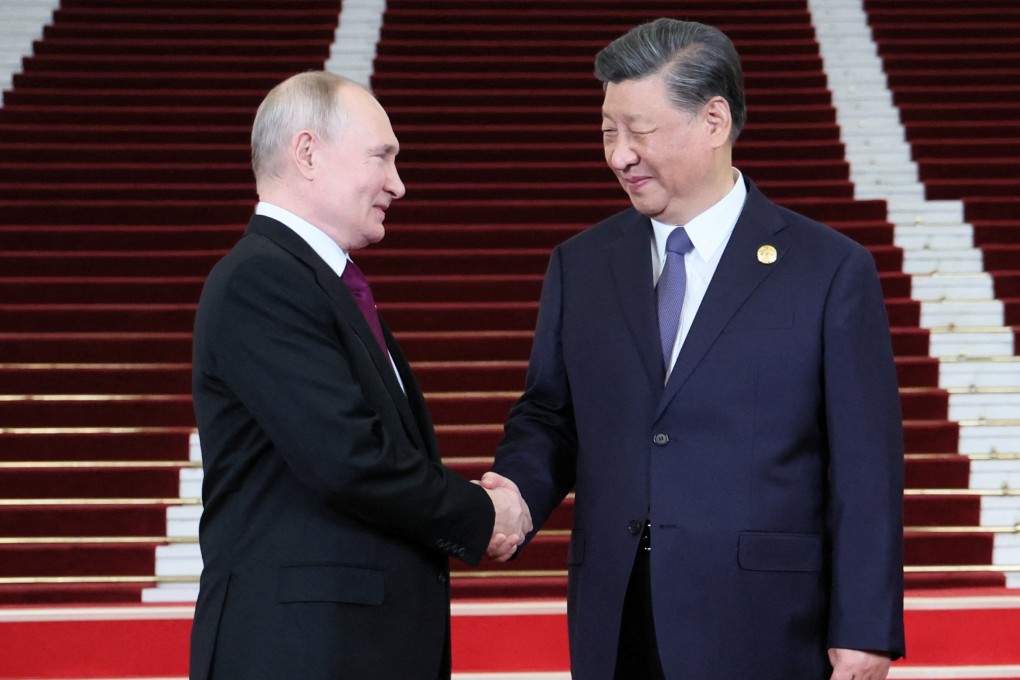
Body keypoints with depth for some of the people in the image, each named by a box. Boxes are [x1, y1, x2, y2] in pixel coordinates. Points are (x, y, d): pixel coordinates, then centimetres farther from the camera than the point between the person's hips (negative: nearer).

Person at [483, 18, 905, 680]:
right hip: (615, 626, 4)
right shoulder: (579, 266, 10)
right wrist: (518, 490, -8)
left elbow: (866, 471, -4)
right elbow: (547, 416, 15)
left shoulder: (832, 270, -3)